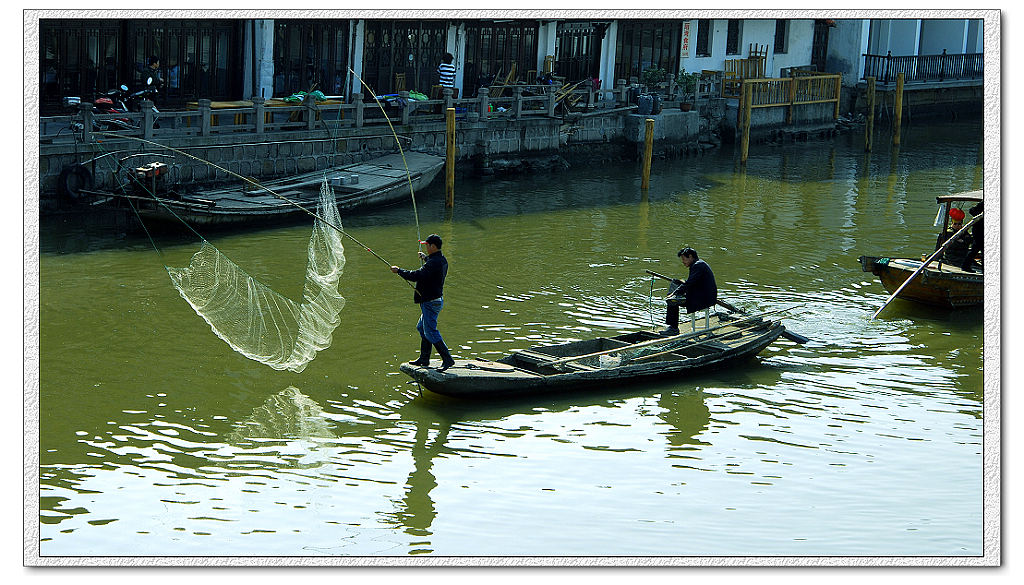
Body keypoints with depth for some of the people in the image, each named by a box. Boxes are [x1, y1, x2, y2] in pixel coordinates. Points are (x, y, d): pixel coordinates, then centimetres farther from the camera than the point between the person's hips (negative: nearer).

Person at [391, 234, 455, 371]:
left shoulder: (433, 263, -23)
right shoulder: (442, 260, 8)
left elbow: (416, 276, -29)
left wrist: (399, 271, -17)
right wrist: (425, 257, 48)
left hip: (430, 302, -11)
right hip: (436, 299, 11)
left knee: (431, 332, -9)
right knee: (422, 328, 21)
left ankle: (447, 360, -11)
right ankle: (424, 359, 27)